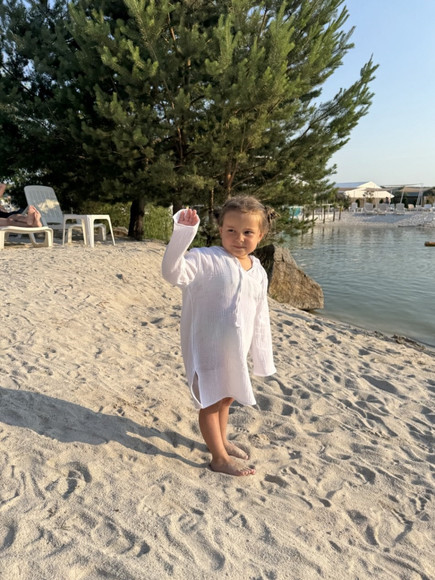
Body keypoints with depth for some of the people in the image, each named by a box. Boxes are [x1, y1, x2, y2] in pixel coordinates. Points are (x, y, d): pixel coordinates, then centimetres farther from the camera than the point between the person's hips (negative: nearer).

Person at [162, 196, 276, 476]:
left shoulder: (259, 272, 2)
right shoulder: (208, 259, -19)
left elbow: (260, 317, 9)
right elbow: (173, 272, -36)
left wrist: (263, 356, 13)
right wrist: (182, 235, -48)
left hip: (236, 350, 7)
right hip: (208, 348, -7)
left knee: (226, 398, 25)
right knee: (211, 401, 11)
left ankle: (221, 440, 49)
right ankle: (220, 457, 30)